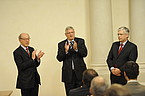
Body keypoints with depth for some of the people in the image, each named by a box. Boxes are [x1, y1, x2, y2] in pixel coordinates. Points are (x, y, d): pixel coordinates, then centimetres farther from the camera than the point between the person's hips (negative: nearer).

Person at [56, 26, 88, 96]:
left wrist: (76, 49, -21)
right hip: (68, 73, 0)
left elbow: (84, 54, -5)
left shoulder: (80, 41, 6)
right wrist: (65, 50, -18)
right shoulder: (61, 44, 6)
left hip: (79, 72, 0)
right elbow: (59, 58, -3)